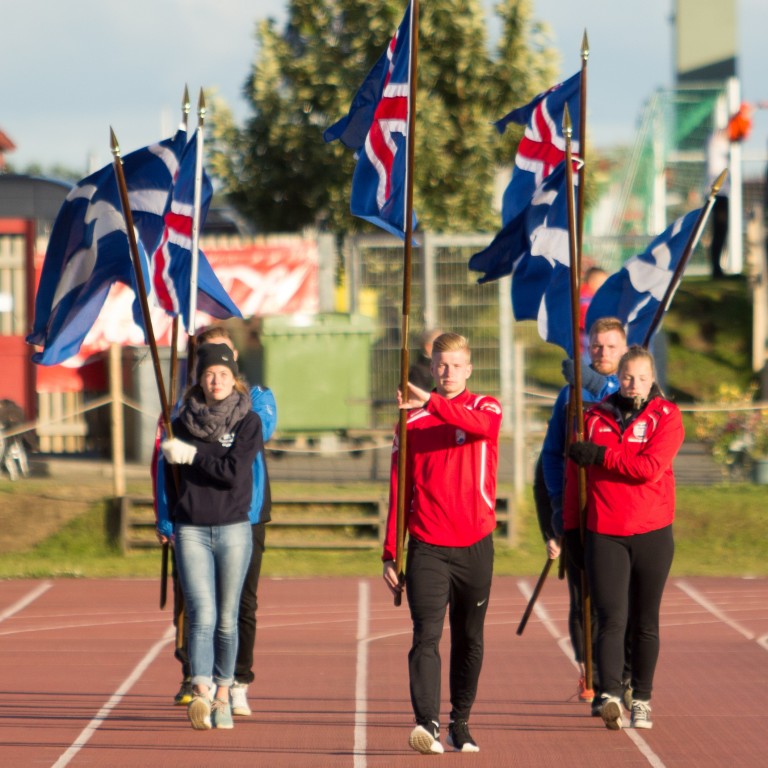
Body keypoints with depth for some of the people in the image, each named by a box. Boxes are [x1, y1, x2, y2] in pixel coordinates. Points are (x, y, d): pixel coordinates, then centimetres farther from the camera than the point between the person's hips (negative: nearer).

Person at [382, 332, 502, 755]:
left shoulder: (485, 407, 4)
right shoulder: (411, 420, 7)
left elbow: (480, 424, -24)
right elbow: (399, 490, 8)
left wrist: (432, 401, -34)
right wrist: (390, 553, 5)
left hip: (475, 545, 1)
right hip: (428, 548, -1)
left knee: (469, 640, 10)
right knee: (426, 636, -14)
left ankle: (460, 723, 21)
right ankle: (427, 723, -25)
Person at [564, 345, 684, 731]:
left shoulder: (666, 417, 0)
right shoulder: (594, 417, 8)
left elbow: (650, 467, -15)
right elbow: (574, 472, 13)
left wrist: (601, 456, -11)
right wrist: (571, 524, 12)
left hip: (652, 533, 0)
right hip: (604, 533, 0)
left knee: (645, 623, 8)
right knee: (611, 618, -12)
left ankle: (641, 699, 17)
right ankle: (610, 695, -24)